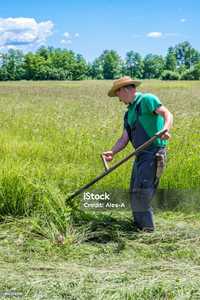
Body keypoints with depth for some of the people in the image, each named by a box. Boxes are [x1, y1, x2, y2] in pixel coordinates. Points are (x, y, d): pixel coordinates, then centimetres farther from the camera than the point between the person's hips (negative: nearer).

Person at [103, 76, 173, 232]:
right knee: (136, 194, 12)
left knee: (141, 191, -10)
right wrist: (112, 152, -1)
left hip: (154, 153, -9)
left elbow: (167, 113, -17)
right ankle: (139, 225, 24)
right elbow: (124, 138, 15)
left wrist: (166, 128, -37)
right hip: (141, 155, 9)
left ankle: (147, 227, 2)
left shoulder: (147, 99, -5)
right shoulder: (129, 113, 20)